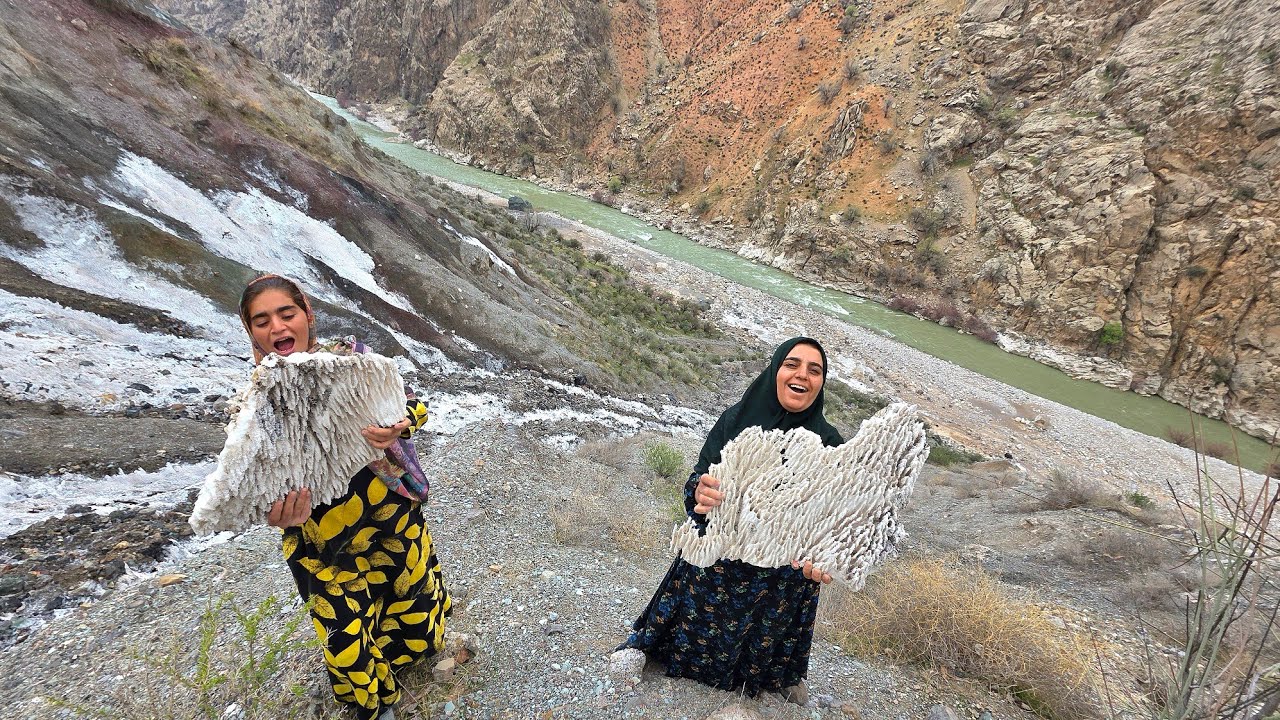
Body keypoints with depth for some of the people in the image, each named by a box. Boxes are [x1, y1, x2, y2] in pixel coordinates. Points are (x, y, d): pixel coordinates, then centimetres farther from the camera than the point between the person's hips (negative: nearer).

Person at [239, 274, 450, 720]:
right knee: (350, 650, 6)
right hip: (326, 542, -1)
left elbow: (411, 405, -10)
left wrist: (397, 427, -34)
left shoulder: (350, 358, -7)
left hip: (394, 515, 2)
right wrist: (282, 514, -35)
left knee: (417, 628, 17)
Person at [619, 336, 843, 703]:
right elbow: (701, 478, -10)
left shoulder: (829, 444, -11)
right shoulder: (737, 419, -11)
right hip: (718, 564, 0)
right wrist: (701, 493, -33)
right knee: (694, 635, 16)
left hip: (783, 577, 0)